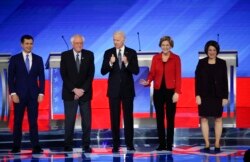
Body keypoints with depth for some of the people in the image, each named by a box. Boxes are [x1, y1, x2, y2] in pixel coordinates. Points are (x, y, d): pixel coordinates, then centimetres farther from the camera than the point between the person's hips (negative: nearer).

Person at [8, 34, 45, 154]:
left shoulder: (38, 59, 8)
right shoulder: (14, 59, 3)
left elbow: (41, 77, 7)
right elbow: (11, 78, 0)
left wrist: (41, 93, -2)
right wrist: (13, 93, -9)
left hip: (33, 95, 1)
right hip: (19, 94, -1)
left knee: (33, 121, -1)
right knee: (17, 121, 3)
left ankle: (36, 146, -2)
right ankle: (16, 146, 8)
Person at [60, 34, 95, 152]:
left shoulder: (89, 55, 5)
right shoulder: (65, 55, 2)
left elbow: (91, 74, 1)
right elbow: (63, 75, -2)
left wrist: (82, 90, -9)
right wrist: (74, 89, -10)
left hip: (85, 93, 1)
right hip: (69, 93, -1)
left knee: (87, 120, -1)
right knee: (69, 121, -2)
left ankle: (86, 145, 5)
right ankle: (68, 145, 4)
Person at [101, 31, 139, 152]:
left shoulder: (132, 53, 0)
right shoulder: (108, 53, 1)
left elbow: (136, 71, -7)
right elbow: (103, 71, -4)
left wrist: (127, 63, -24)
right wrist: (110, 63, -23)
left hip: (127, 89, 0)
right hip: (114, 89, 1)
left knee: (128, 117, 3)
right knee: (114, 118, 2)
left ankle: (129, 144, 9)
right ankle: (116, 144, 7)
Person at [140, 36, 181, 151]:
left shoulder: (176, 58, 1)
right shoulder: (155, 58, 8)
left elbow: (178, 76, -3)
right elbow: (152, 73, 3)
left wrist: (177, 92, -10)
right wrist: (147, 81, -18)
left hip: (170, 91, -2)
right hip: (158, 91, 3)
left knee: (170, 118, 1)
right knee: (159, 118, 4)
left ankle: (169, 144, 6)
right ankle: (161, 144, 11)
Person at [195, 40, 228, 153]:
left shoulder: (222, 63, 4)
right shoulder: (201, 62, 4)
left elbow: (225, 81, 2)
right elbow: (197, 80, 2)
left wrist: (225, 96, -3)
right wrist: (197, 95, -6)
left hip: (217, 95, 0)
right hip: (204, 95, 0)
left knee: (218, 119, 2)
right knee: (204, 118, 0)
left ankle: (217, 144, 8)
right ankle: (207, 144, 6)